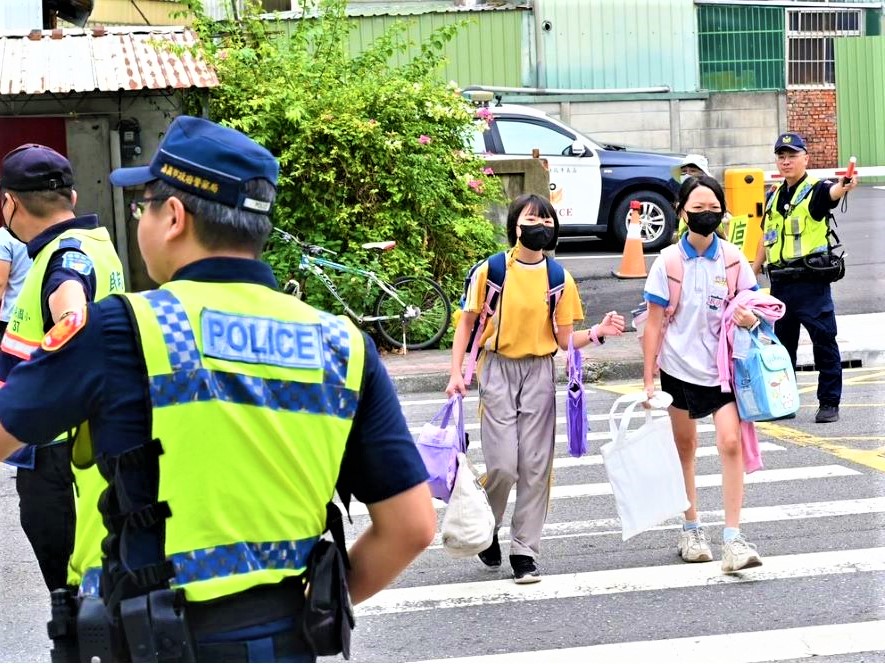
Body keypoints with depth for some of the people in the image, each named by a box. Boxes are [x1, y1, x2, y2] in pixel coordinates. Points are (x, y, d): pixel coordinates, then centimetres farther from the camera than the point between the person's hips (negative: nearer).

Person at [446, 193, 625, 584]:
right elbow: (467, 322, 4)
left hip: (539, 374, 2)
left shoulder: (559, 279, 2)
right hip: (498, 370, -2)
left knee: (535, 467, 0)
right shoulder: (490, 270, -3)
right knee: (503, 466, -9)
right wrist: (456, 373, -4)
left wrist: (598, 333, -14)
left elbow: (565, 340, 4)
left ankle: (525, 553, 9)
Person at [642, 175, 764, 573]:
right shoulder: (668, 261, -3)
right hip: (679, 366, 0)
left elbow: (750, 310, 9)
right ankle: (690, 530, 26)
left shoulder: (732, 259, 0)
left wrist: (749, 318, -16)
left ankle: (733, 538, -13)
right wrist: (648, 380, -3)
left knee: (730, 442, -14)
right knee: (685, 448, 11)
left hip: (723, 365, 0)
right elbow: (654, 324, -1)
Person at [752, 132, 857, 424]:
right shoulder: (774, 196, 14)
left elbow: (832, 193, -30)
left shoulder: (815, 190, -6)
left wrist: (844, 187, -54)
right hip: (781, 282, 7)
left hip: (812, 282, -6)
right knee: (781, 345, 13)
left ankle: (829, 403, 6)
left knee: (824, 343, -2)